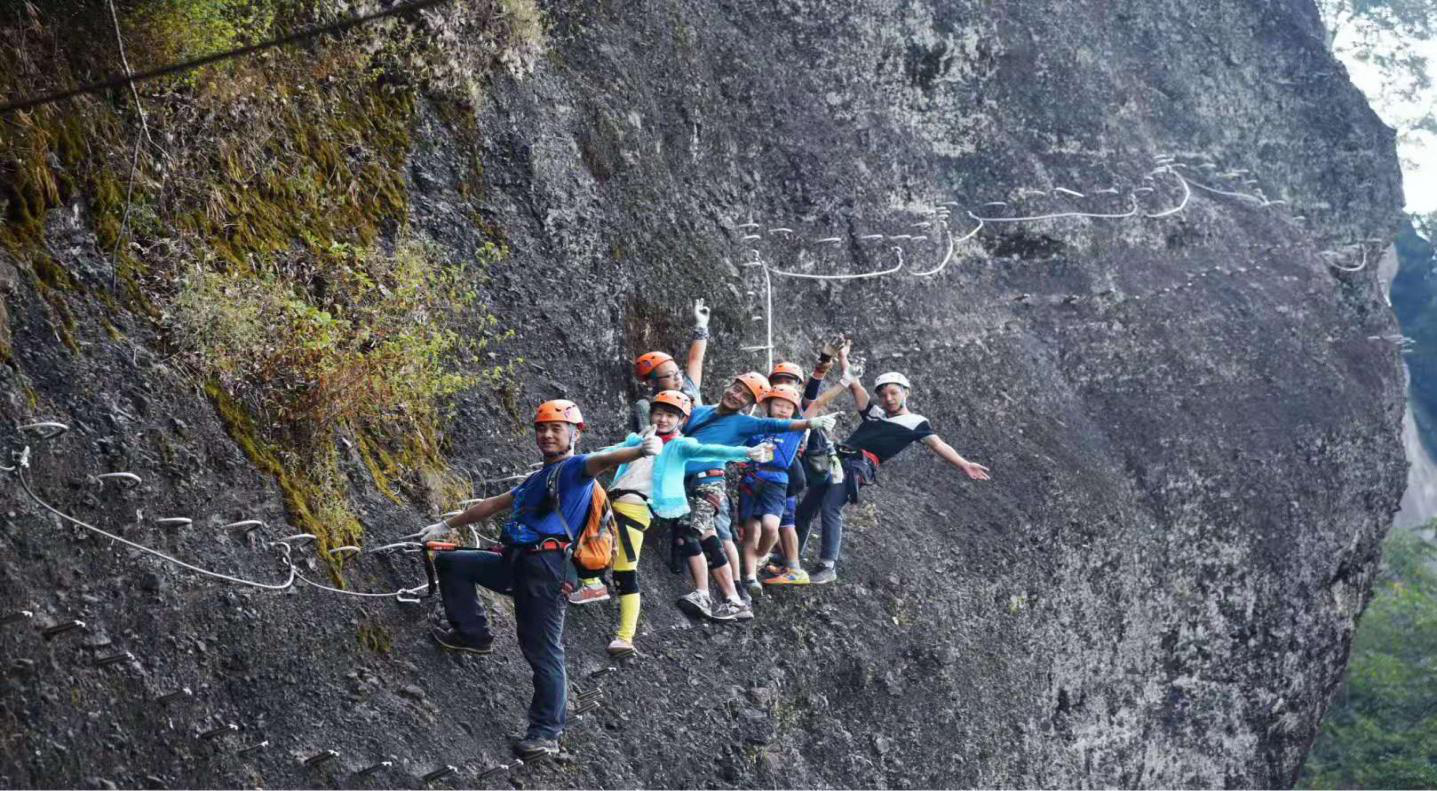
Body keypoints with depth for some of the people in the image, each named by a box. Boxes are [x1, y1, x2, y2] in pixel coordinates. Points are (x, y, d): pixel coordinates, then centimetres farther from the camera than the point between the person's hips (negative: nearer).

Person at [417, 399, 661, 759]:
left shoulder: (575, 468, -1)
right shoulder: (537, 478, 26)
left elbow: (603, 460, -24)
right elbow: (493, 504, 35)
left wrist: (640, 450, -46)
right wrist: (447, 525, 41)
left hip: (546, 567, -9)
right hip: (516, 562, 9)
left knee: (543, 651, -9)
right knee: (449, 562, 19)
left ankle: (547, 733, -4)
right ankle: (473, 634, 18)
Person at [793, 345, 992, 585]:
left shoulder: (916, 423, 9)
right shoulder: (874, 411, 25)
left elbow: (938, 445, -2)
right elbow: (854, 384, 25)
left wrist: (963, 464, -14)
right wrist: (843, 357, 18)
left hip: (858, 466, -6)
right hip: (837, 458, 6)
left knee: (830, 508, -23)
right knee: (805, 509, 6)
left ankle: (829, 567, -19)